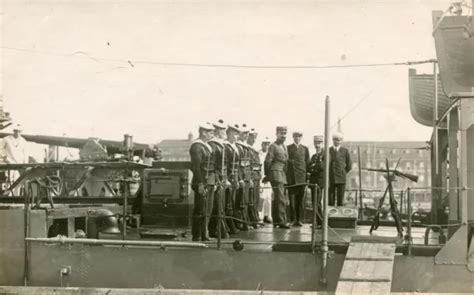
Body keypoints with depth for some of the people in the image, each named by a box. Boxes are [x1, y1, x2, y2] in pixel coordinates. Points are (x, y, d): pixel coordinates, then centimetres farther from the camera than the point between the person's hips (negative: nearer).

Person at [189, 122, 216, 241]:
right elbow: (196, 167, -19)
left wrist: (214, 181, 17)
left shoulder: (207, 146, 17)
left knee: (207, 210, 12)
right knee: (201, 210, -5)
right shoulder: (197, 146, -12)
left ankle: (204, 234, 19)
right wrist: (200, 184, -23)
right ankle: (197, 236, 1)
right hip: (202, 182, -9)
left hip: (210, 182, 9)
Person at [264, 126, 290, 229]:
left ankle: (275, 220, 18)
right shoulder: (273, 146, -8)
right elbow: (267, 161, -10)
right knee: (281, 199, -11)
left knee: (276, 198, 13)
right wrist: (267, 175, -6)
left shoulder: (284, 146, 17)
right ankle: (282, 221, -10)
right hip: (276, 174, -8)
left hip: (283, 175, 8)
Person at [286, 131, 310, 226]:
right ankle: (293, 220, 2)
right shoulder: (288, 148, 8)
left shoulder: (305, 149, 13)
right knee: (292, 199, -3)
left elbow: (307, 163, 12)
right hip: (291, 178, -1)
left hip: (302, 177, 2)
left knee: (300, 199, 0)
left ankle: (299, 219, 5)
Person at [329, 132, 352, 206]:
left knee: (340, 200, 1)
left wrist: (343, 173, 6)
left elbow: (349, 166, 9)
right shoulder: (328, 150, 5)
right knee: (330, 200, 0)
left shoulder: (345, 151, 4)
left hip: (341, 179, 0)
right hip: (330, 179, 1)